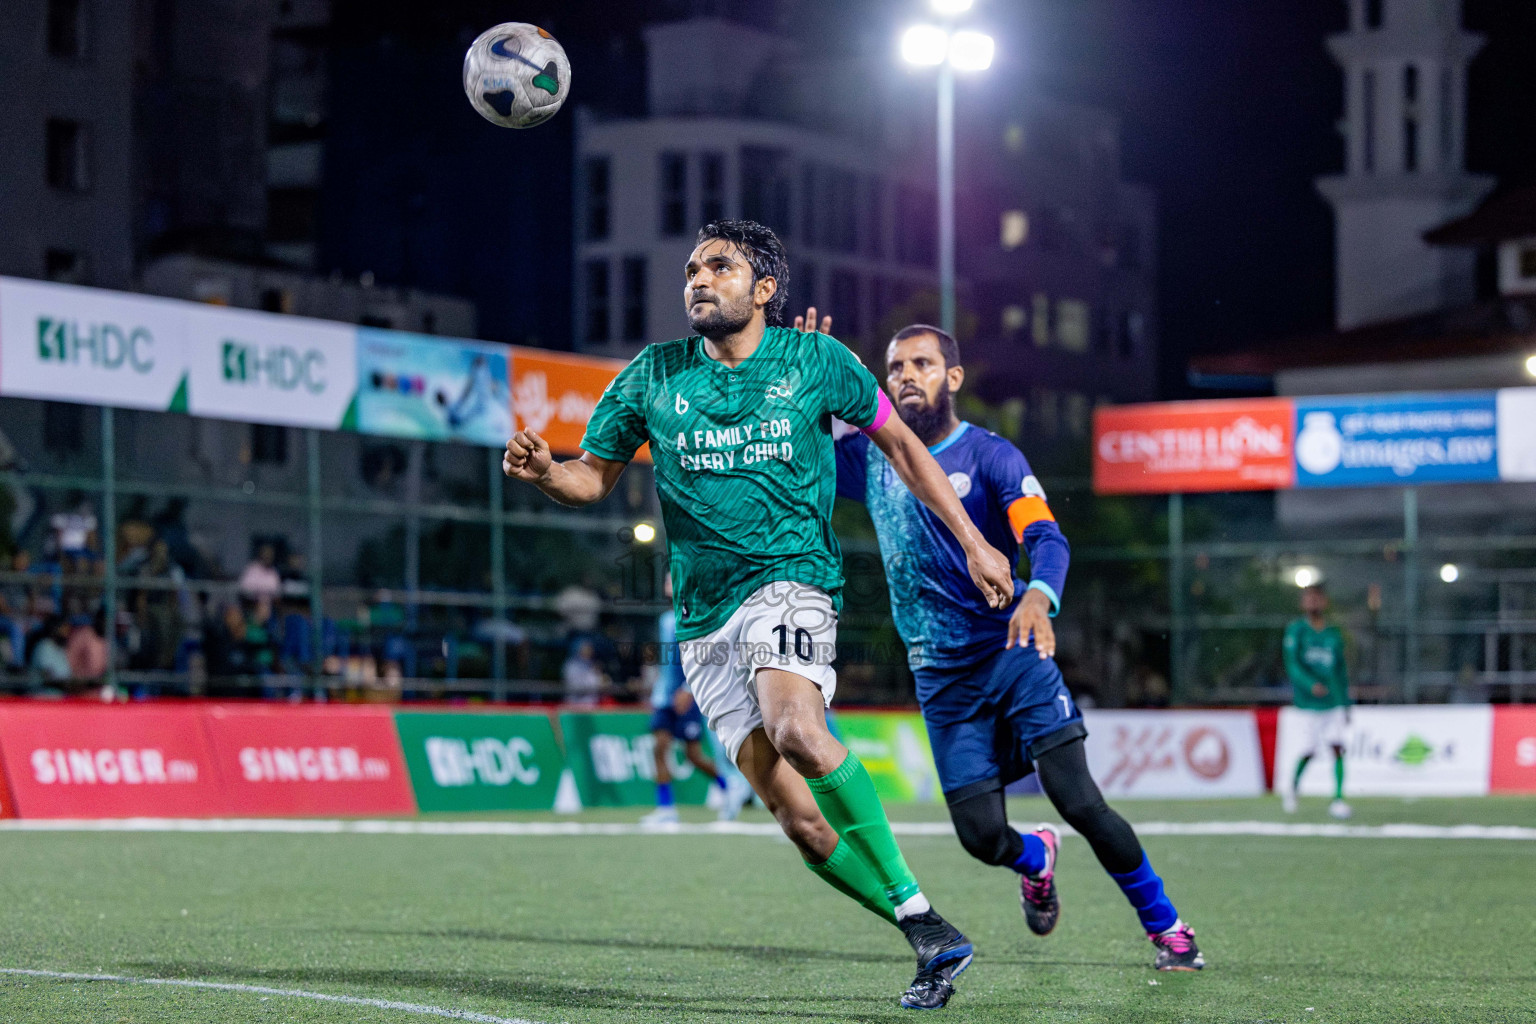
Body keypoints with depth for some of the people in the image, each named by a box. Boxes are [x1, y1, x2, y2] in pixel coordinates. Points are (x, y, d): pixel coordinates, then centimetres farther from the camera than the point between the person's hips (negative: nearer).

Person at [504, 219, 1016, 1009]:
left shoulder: (813, 360, 3)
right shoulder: (652, 377, 8)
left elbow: (898, 442, 13)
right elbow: (595, 476, 13)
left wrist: (972, 542, 10)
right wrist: (544, 471, -10)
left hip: (790, 579, -3)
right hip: (704, 618, 3)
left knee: (795, 729, -34)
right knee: (798, 815, -7)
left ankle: (916, 909, -23)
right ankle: (934, 944, 3)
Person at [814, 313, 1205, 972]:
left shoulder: (990, 455, -5)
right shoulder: (875, 459, 8)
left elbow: (1046, 537, -18)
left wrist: (1038, 597, -40)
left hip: (1013, 652, -3)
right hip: (942, 675, 3)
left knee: (1080, 802, -14)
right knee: (982, 835, -6)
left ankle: (1166, 927, 3)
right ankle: (1037, 858, 31)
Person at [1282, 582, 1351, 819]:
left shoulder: (1334, 635, 9)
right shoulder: (1296, 631, -1)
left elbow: (1341, 671, 16)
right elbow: (1293, 665, -12)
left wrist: (1346, 704, 15)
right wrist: (1312, 685, -29)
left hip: (1334, 702, 2)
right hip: (1308, 703, -2)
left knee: (1337, 748, -11)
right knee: (1310, 751, 3)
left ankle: (1338, 799, -9)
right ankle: (1292, 788, 30)